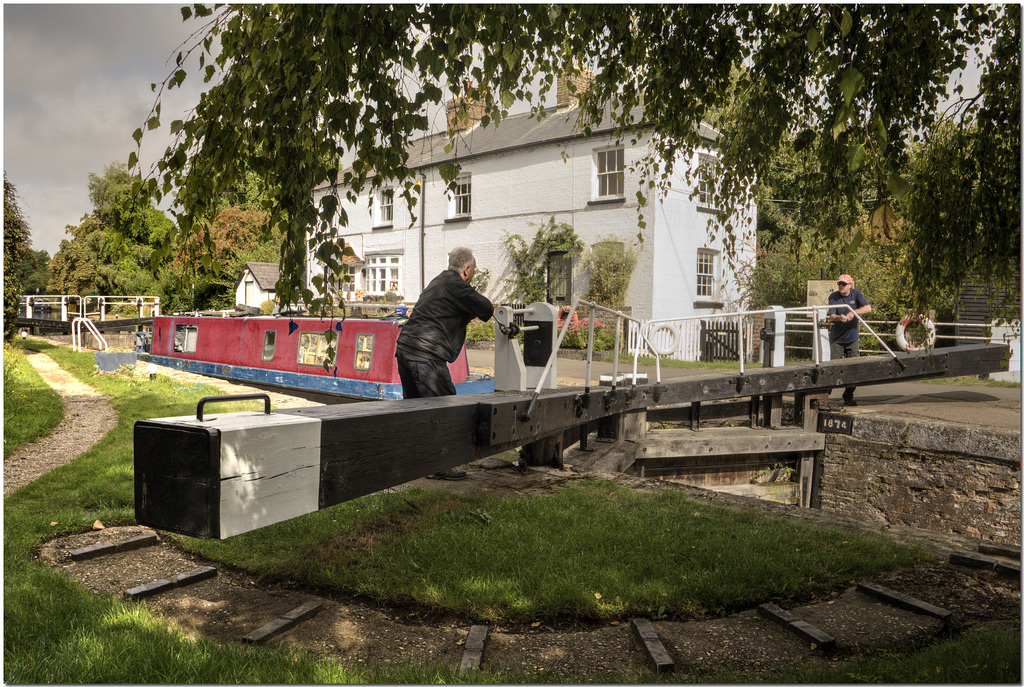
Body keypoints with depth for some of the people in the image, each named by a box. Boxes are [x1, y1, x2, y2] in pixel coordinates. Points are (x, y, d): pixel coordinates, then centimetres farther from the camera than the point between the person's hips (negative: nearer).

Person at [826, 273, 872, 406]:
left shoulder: (856, 294, -1)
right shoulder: (833, 297, -6)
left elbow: (868, 308, -13)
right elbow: (830, 316, -14)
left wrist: (853, 312, -29)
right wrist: (839, 318, -36)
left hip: (853, 338, 2)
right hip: (836, 338, -2)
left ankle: (848, 396, 17)